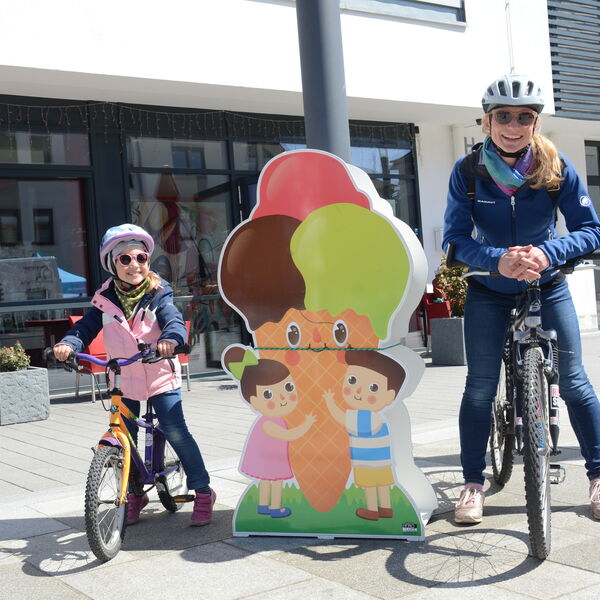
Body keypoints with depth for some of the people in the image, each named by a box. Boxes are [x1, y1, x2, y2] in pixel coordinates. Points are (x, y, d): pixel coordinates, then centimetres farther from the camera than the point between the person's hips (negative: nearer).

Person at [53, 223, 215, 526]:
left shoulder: (158, 294, -7)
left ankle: (203, 492, 6)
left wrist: (170, 338, -44)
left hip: (161, 377, -3)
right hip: (124, 381, 3)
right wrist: (69, 343, -28)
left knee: (176, 432, -9)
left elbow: (174, 320, -21)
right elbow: (87, 326, -6)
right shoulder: (105, 300, 0)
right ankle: (134, 495, 29)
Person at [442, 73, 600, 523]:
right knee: (480, 388, -2)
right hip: (489, 289, 0)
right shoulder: (468, 172, -14)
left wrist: (548, 253, -34)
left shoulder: (557, 167, -14)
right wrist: (497, 260, -36)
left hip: (547, 285, 1)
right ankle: (473, 484, 11)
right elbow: (455, 238, -17)